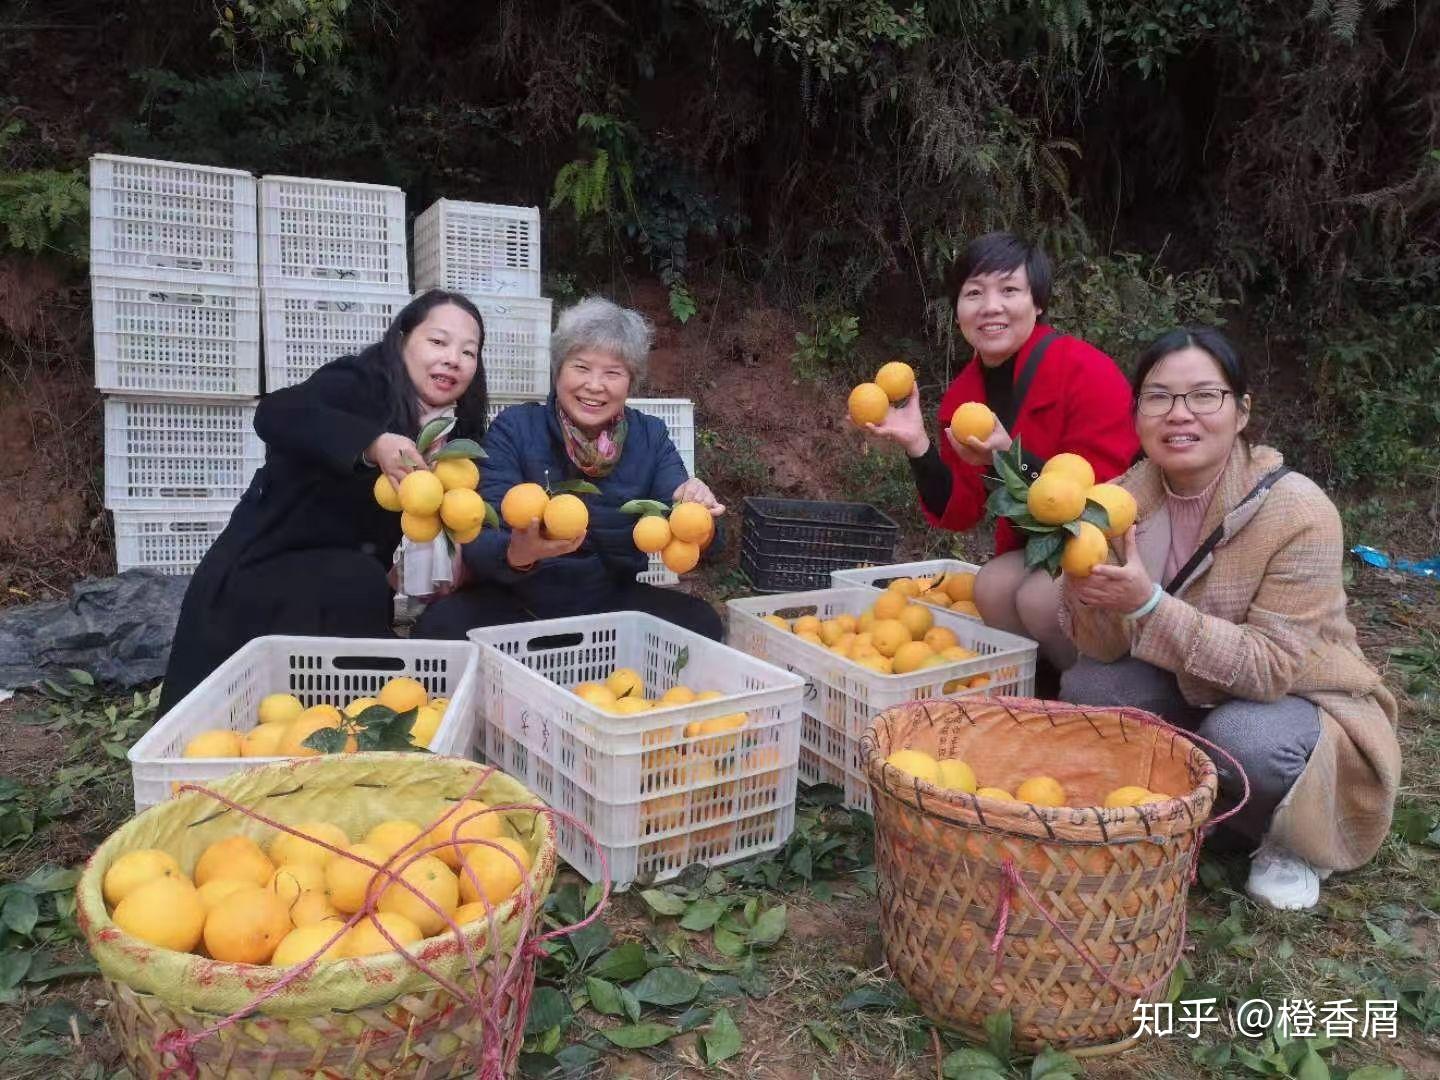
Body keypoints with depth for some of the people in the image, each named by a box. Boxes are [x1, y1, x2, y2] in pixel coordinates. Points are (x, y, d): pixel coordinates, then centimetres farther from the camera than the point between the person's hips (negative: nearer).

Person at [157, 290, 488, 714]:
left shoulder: (454, 437, 4)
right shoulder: (359, 385, -18)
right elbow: (274, 413, -37)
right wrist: (371, 443, -52)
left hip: (347, 592, 8)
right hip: (257, 576, -8)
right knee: (360, 585, -32)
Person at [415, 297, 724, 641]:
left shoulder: (651, 437, -1)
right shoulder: (513, 428, -9)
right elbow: (480, 546, -18)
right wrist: (518, 554, -41)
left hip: (611, 602, 2)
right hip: (515, 603, -2)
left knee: (701, 622, -22)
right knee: (441, 622, -30)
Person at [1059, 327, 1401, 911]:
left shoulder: (1299, 510, -25)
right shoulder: (1129, 496, -11)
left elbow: (1272, 667, -28)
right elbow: (1106, 651, -11)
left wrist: (1149, 604, -40)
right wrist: (1086, 599, -33)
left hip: (1302, 704, -4)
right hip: (1194, 692, 5)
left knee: (1240, 737, -34)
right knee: (1085, 686, -18)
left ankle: (1293, 843, 2)